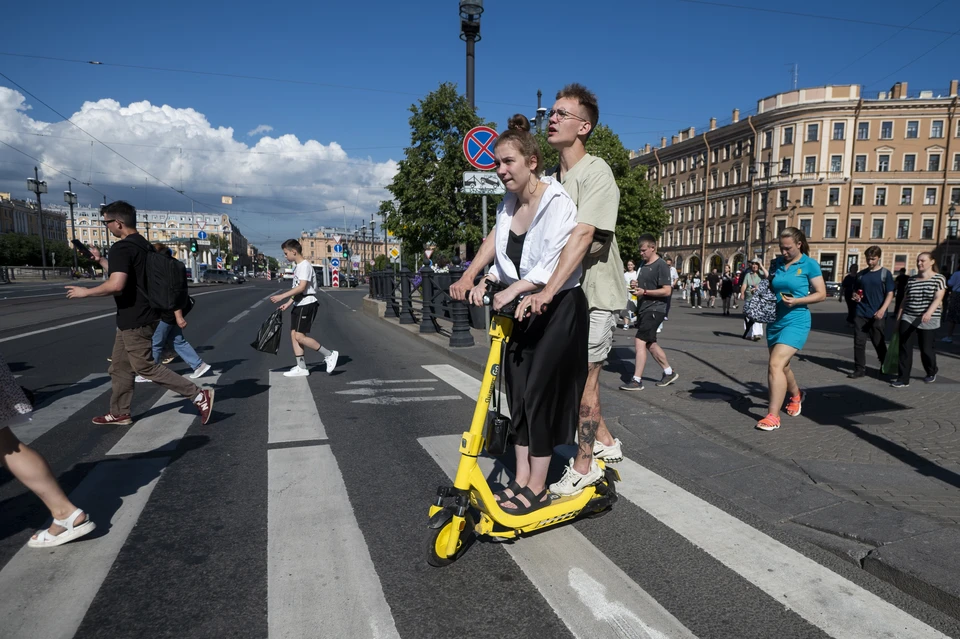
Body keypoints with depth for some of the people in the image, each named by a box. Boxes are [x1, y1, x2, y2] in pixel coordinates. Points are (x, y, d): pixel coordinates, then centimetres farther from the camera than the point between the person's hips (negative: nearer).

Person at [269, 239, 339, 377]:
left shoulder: (305, 265, -14)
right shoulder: (298, 266, 17)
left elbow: (302, 287, -23)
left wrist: (281, 297, -24)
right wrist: (288, 303, 17)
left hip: (307, 305, -10)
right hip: (299, 305, 10)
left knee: (300, 336, -13)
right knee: (294, 335, 6)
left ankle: (329, 355, -3)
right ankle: (301, 367, 11)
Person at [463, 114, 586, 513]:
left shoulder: (558, 203, -15)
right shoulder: (507, 207, 8)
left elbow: (554, 262, -24)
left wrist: (512, 290, -30)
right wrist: (486, 281, -5)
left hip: (559, 308, -7)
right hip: (523, 308, 8)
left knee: (540, 394, -5)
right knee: (518, 394, 8)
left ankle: (537, 488, 9)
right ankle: (521, 478, 19)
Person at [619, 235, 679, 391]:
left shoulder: (661, 265, -12)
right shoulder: (643, 264, 15)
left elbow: (667, 291, -17)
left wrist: (644, 292, -21)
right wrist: (635, 285, 5)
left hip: (654, 309, -9)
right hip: (643, 308, 9)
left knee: (640, 341, -13)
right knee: (650, 343, 13)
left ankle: (637, 380, -9)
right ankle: (669, 373, 27)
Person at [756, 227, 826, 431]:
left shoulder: (809, 264, -6)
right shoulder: (776, 263, 8)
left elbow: (821, 294, -6)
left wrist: (796, 301, -20)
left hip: (796, 321, -6)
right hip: (775, 320, 7)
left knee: (775, 365, -19)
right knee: (781, 365, 19)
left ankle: (773, 416, -14)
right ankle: (796, 396, 49)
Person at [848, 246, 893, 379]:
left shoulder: (885, 274, 0)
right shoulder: (861, 274, 10)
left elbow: (890, 294, -5)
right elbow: (855, 291, 19)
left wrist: (882, 310, -19)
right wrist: (855, 296, -6)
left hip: (877, 316, -3)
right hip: (861, 314, 3)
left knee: (879, 343, 6)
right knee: (859, 342, -1)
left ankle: (885, 367, 27)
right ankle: (859, 369, 5)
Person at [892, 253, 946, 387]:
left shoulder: (939, 279, -1)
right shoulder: (911, 280, 11)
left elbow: (938, 298, -14)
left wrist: (929, 312, -31)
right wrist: (898, 319, 11)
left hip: (927, 321, -3)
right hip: (908, 319, 3)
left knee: (926, 349, 5)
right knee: (905, 349, -4)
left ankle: (932, 373, 33)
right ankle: (903, 379, -2)